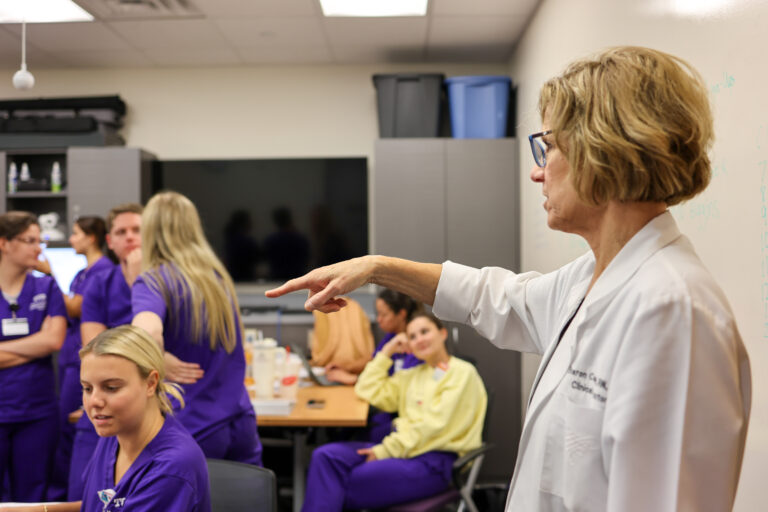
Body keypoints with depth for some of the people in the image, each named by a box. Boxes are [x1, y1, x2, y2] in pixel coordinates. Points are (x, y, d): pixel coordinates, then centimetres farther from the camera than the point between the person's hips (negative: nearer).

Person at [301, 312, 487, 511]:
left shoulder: (463, 373, -1)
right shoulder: (413, 375, 24)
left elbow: (435, 424, -12)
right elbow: (368, 392, 21)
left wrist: (385, 451, -13)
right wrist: (386, 353, 16)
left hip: (435, 459, -7)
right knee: (325, 456, -18)